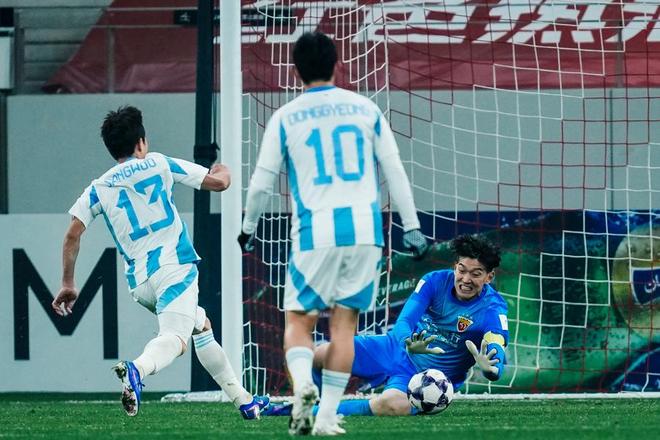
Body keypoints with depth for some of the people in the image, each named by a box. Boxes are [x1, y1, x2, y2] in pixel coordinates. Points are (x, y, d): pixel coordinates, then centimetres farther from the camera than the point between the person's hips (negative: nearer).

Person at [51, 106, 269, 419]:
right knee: (173, 338, -22)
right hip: (175, 267, -5)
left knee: (201, 325, 26)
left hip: (138, 281, 5)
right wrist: (223, 172, 32)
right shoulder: (158, 164, 7)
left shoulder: (98, 189, 13)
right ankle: (138, 369, -55)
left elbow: (73, 235, 3)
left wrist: (67, 284, 11)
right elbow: (218, 182, 9)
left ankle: (243, 400, 27)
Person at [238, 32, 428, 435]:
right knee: (344, 323, 7)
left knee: (299, 321, 7)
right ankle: (327, 417, 1)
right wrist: (411, 226, 10)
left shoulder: (285, 119, 3)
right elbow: (395, 171, 6)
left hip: (315, 234, -1)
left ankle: (302, 383, -23)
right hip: (364, 231, 1)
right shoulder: (365, 109, 8)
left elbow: (261, 183, 6)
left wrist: (248, 230, 22)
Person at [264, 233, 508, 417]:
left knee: (392, 406, -38)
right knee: (319, 355, -10)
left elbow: (497, 353, -33)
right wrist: (409, 344, -43)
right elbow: (404, 321, -19)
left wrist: (490, 367, -59)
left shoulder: (493, 310, -20)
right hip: (396, 350, 4)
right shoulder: (435, 281, -11)